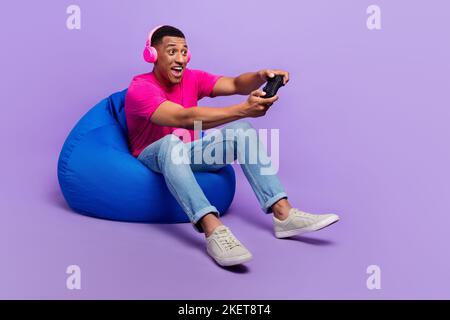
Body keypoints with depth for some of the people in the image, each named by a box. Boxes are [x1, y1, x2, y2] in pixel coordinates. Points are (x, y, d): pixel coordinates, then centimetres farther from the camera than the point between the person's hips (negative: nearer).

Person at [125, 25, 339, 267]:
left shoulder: (192, 79, -1)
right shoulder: (139, 89, -21)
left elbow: (234, 85, -13)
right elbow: (185, 118, -36)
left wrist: (261, 76, -37)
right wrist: (243, 109, -45)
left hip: (188, 154, 6)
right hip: (154, 158, -6)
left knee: (241, 129, -14)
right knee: (171, 142, -40)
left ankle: (283, 214, -24)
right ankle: (213, 230, -53)